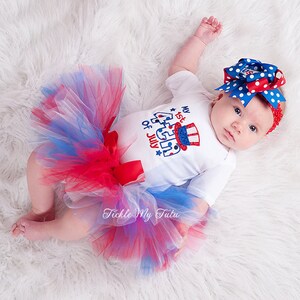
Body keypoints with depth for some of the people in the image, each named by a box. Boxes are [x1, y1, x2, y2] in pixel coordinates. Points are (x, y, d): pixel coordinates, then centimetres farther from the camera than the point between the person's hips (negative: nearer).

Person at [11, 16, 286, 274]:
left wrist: (181, 230, -23)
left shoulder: (222, 162, -4)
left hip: (118, 189, -5)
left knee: (81, 223, -27)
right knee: (41, 157, -2)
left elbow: (197, 201, -8)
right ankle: (43, 210, 25)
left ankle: (47, 229, 11)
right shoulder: (196, 94, 6)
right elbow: (180, 68, 25)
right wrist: (201, 38, 23)